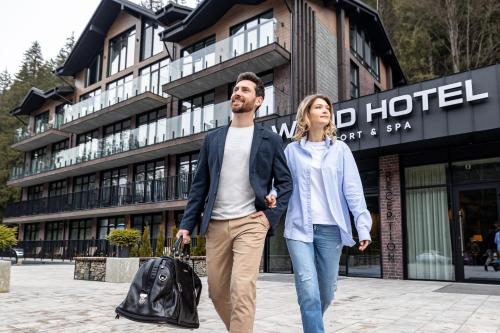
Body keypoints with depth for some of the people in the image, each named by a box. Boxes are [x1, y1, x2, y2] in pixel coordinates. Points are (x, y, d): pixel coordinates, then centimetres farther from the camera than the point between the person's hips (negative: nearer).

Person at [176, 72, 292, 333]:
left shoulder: (270, 140, 6)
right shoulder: (213, 139, 12)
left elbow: (285, 182, 7)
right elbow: (199, 185, 10)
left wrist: (272, 216, -6)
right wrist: (186, 224, 2)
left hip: (250, 223, -3)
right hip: (216, 225, 4)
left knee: (242, 289, -17)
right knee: (217, 291, 9)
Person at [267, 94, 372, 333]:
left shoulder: (340, 149, 6)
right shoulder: (292, 150, 6)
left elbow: (353, 190, 1)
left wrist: (363, 226, -8)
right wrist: (272, 196, -13)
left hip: (330, 229, 1)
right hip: (299, 228, -1)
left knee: (327, 291, 12)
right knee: (309, 293, -11)